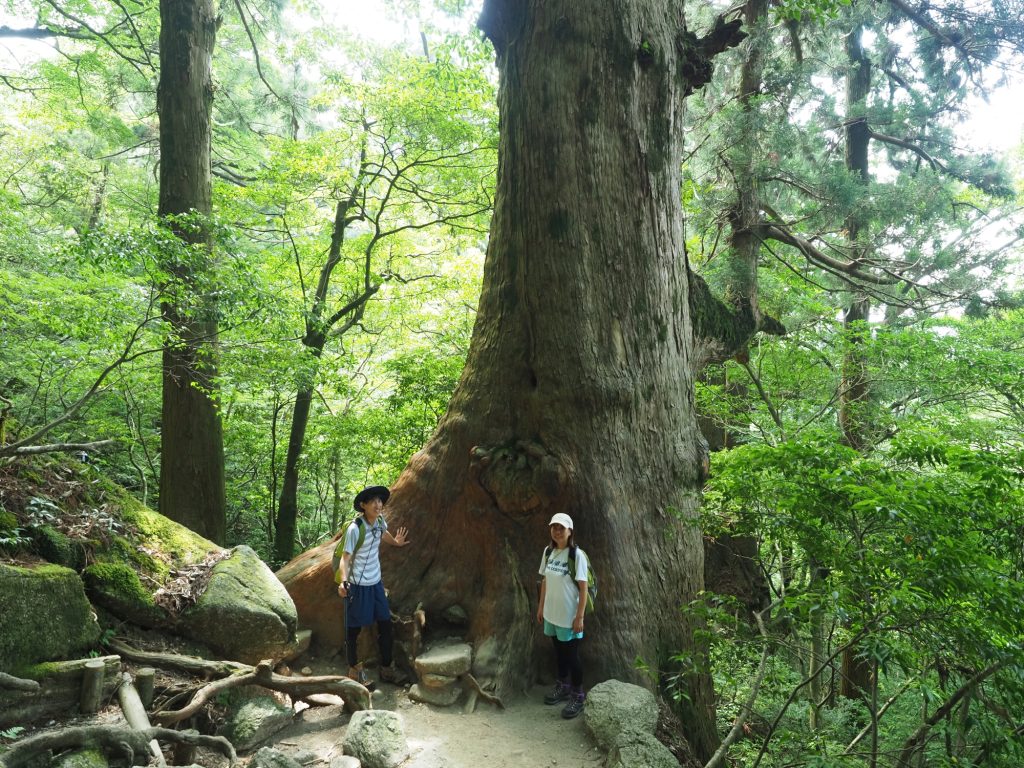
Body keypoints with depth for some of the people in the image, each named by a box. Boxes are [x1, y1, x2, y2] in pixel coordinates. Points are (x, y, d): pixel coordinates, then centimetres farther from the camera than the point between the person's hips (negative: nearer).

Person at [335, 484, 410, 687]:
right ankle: (354, 669, 27)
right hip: (358, 585, -6)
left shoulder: (380, 520, -4)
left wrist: (396, 542, 30)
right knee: (354, 628, 9)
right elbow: (345, 557, -22)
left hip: (376, 582, 7)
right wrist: (343, 581, -36)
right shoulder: (355, 529, -24)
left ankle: (387, 668, 25)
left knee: (385, 625, 11)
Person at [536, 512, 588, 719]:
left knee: (571, 655, 6)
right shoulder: (548, 551, 0)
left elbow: (583, 588, -16)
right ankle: (562, 687, 39)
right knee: (559, 651, 20)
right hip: (552, 613, 6)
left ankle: (578, 696, 22)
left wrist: (579, 617, -16)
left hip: (569, 616, -6)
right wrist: (541, 607, 12)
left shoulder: (577, 554, -18)